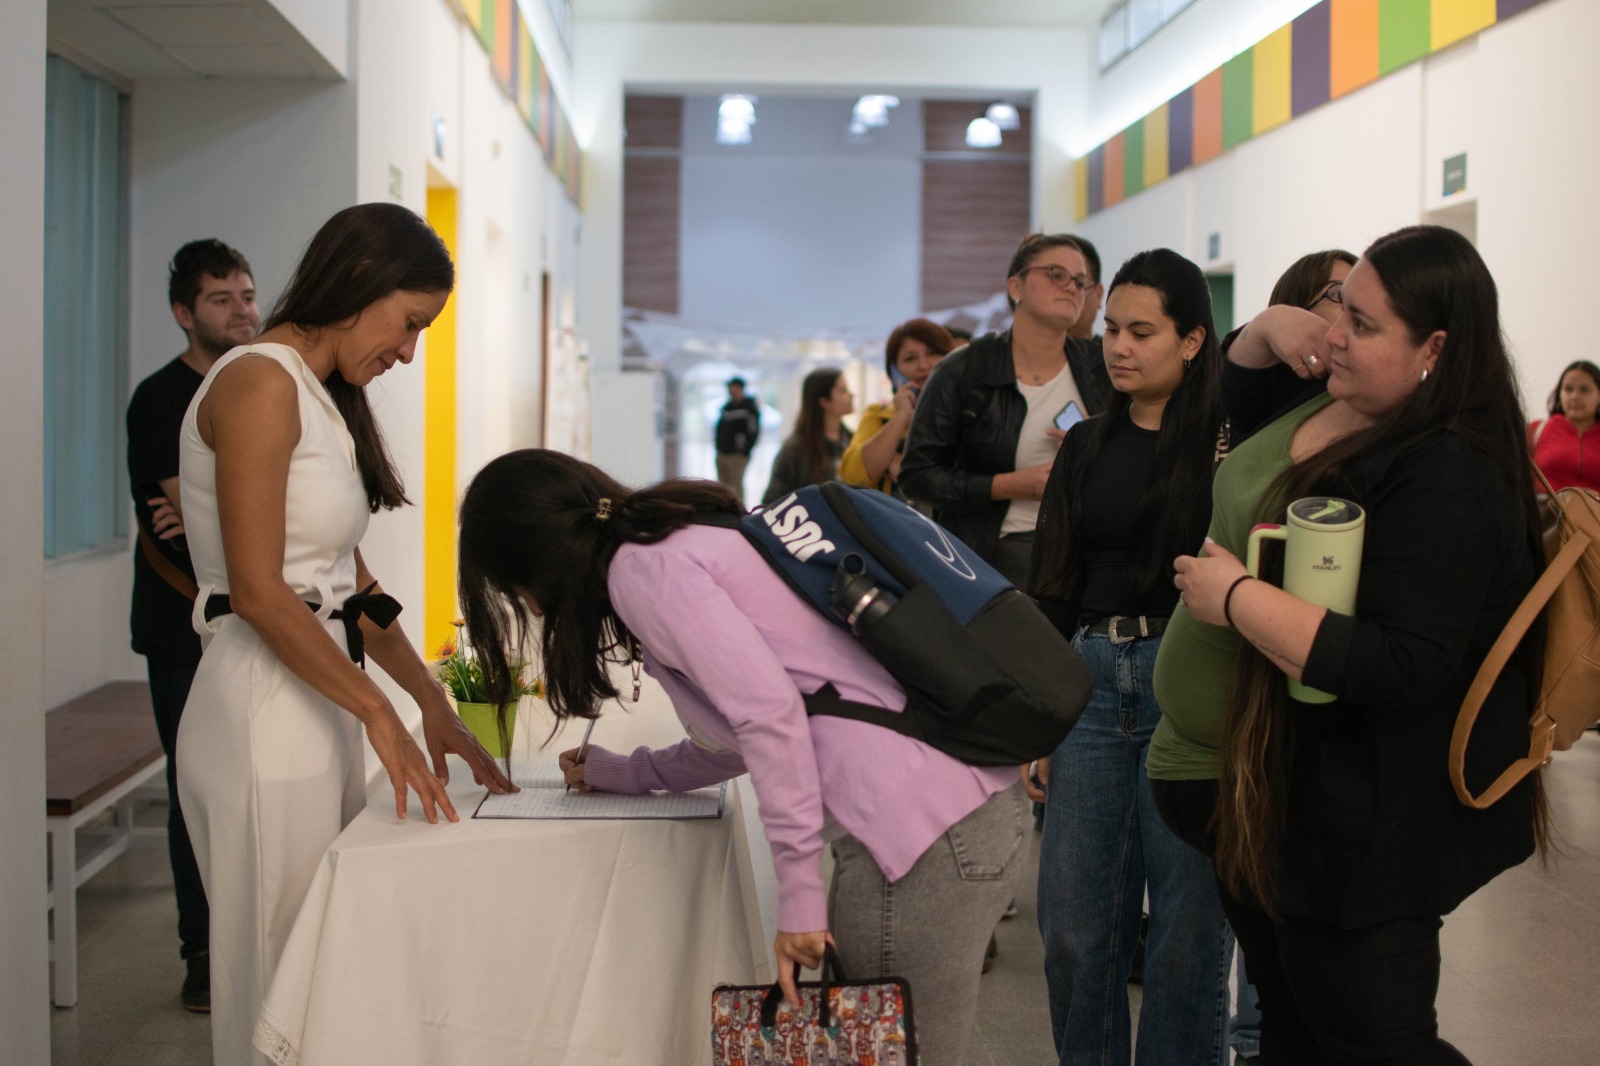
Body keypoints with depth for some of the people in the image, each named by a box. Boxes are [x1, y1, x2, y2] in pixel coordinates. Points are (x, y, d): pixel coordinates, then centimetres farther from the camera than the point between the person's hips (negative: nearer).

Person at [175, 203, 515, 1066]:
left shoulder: (325, 397, 16)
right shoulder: (260, 384, -12)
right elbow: (258, 591, -18)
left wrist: (432, 703, 12)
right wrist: (380, 712, -15)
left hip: (319, 703, 9)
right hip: (264, 712, -9)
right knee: (277, 973, 1)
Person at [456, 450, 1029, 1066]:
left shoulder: (641, 567, -6)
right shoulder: (686, 540, 21)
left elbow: (771, 711, -18)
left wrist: (798, 895, -14)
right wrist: (622, 774, 35)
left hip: (917, 827, -9)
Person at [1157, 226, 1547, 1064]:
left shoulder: (1446, 481, -25)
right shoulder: (1334, 398, 3)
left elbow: (1405, 671, -32)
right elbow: (1237, 400, 25)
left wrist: (1235, 598, -26)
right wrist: (1269, 327, 3)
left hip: (1351, 821, -10)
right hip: (1250, 781, 10)